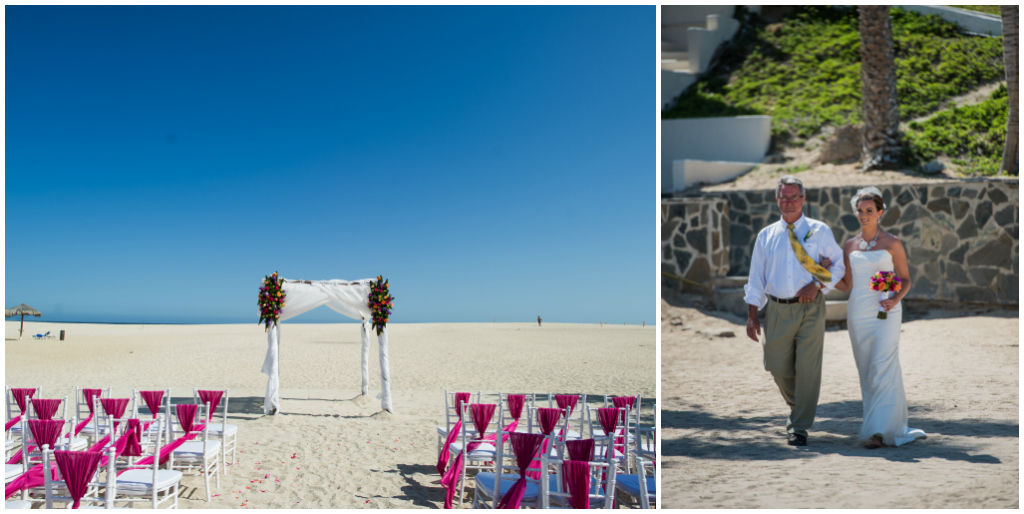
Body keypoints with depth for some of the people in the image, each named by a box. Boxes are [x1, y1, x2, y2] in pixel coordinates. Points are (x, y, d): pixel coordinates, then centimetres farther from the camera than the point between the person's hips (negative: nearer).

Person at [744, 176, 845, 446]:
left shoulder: (820, 231, 6)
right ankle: (797, 407, 36)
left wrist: (818, 285, -10)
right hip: (777, 310, 2)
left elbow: (839, 264, 9)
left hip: (810, 308, -2)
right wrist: (752, 315, 5)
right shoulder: (766, 235, 11)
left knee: (807, 368, -5)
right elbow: (756, 277, 11)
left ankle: (799, 427, 6)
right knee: (778, 367, 6)